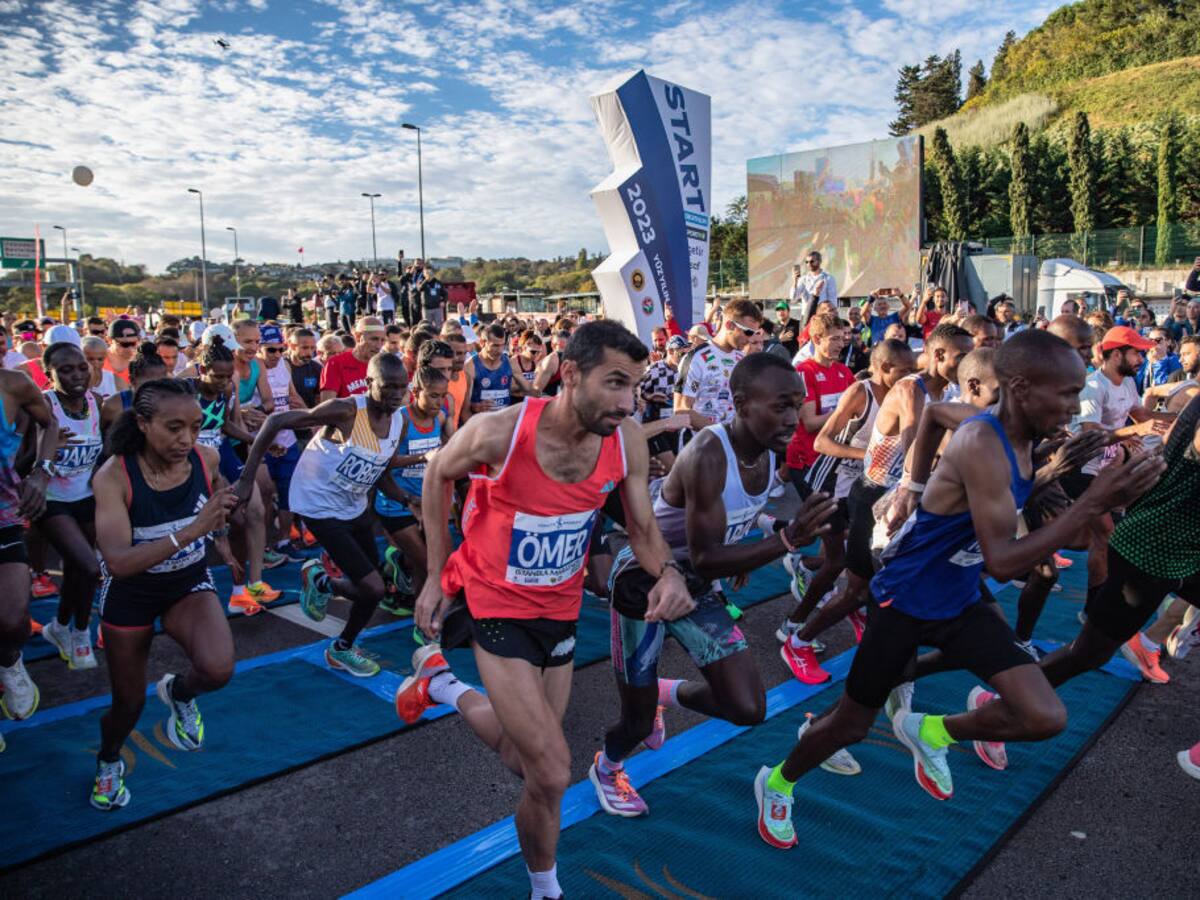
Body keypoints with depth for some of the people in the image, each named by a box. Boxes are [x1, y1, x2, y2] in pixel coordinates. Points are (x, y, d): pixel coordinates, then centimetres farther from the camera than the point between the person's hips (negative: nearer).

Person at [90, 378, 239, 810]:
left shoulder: (207, 459, -19)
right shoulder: (113, 476, -28)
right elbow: (118, 562, -38)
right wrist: (190, 531, -49)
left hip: (190, 584, 2)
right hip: (130, 594, -1)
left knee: (218, 669, -27)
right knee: (129, 702, 15)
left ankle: (179, 692, 11)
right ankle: (108, 762, 52)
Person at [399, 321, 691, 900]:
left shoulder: (628, 441, -16)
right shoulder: (498, 432, -27)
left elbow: (642, 528, -4)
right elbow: (437, 477, -6)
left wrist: (668, 572, -27)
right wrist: (436, 576, -4)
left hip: (561, 607, 5)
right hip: (496, 603, -5)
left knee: (531, 764, 20)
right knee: (553, 774, -11)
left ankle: (443, 686, 43)